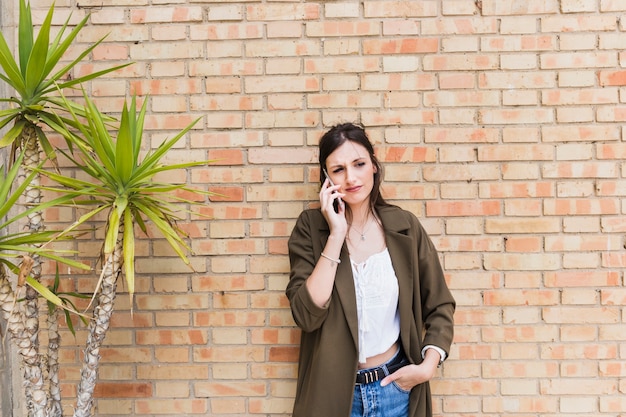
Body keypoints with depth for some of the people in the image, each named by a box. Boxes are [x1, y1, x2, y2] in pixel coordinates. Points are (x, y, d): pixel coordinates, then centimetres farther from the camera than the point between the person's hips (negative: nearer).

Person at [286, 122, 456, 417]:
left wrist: (428, 366, -10)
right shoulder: (311, 227, -9)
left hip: (395, 385, 1)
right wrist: (336, 235, -21)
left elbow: (439, 306, 4)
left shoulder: (404, 226, -5)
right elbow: (306, 315, -19)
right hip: (333, 391, -1)